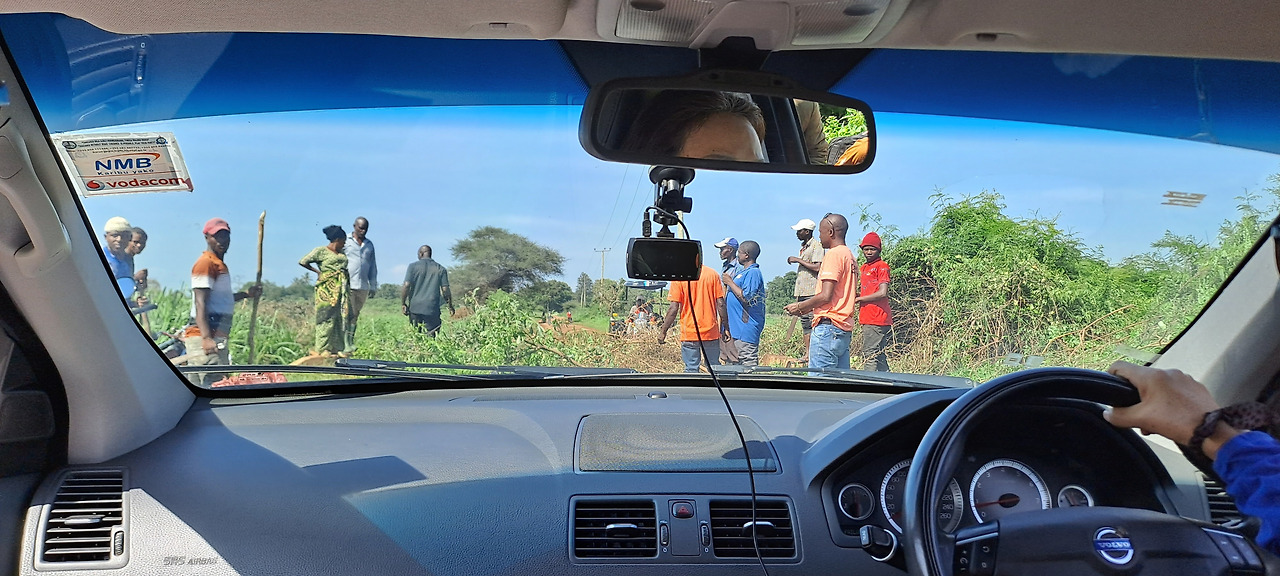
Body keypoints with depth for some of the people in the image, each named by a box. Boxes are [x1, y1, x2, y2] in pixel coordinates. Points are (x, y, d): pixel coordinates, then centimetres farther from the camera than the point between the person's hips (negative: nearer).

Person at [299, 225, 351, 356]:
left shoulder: (342, 253, 19)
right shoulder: (321, 251, 0)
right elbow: (302, 262, -3)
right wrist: (317, 271, 4)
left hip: (342, 288, 6)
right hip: (327, 288, -6)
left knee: (342, 316, 3)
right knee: (327, 316, -7)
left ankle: (338, 347, 7)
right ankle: (323, 348, -3)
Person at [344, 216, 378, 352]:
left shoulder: (369, 244, 17)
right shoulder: (345, 241, 4)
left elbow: (373, 267, 20)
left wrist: (373, 286, 16)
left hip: (363, 286, 5)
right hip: (347, 285, -5)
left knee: (355, 316, 7)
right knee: (347, 314, -10)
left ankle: (351, 342, 11)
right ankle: (345, 344, -11)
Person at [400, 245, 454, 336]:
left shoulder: (413, 266, 2)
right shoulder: (440, 269, 6)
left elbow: (406, 285, -6)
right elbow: (445, 290, 2)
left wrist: (403, 304, 2)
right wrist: (450, 306, 12)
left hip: (415, 308, 0)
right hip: (432, 310, 0)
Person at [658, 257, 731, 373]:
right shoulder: (712, 274, 1)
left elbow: (673, 308, -9)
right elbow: (720, 304, -1)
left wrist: (663, 331, 0)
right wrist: (726, 328, 7)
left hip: (689, 332, -2)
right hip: (711, 332, 2)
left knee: (691, 370, 3)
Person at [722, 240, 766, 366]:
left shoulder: (753, 272, -13)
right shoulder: (743, 272, 18)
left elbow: (745, 298, -21)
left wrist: (730, 282, -13)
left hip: (747, 327, -11)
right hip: (738, 327, 11)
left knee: (748, 362, -10)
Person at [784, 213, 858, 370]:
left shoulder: (833, 254, -11)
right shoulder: (850, 255, 19)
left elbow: (826, 296, -17)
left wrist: (800, 307, -2)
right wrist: (807, 307, 20)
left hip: (828, 325, -10)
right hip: (845, 326, 10)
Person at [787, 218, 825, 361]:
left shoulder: (817, 246, -8)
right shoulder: (804, 247, 20)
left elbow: (817, 267, -19)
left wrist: (798, 260, -12)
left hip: (812, 292, -9)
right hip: (802, 291, 9)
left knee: (812, 323, -11)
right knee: (805, 324, 9)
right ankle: (807, 354, 13)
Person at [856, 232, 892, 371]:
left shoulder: (881, 266, -7)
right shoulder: (863, 268, 20)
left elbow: (883, 293, -16)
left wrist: (858, 299, -10)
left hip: (877, 320, -9)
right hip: (867, 319, 9)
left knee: (870, 356, -11)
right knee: (879, 356, 12)